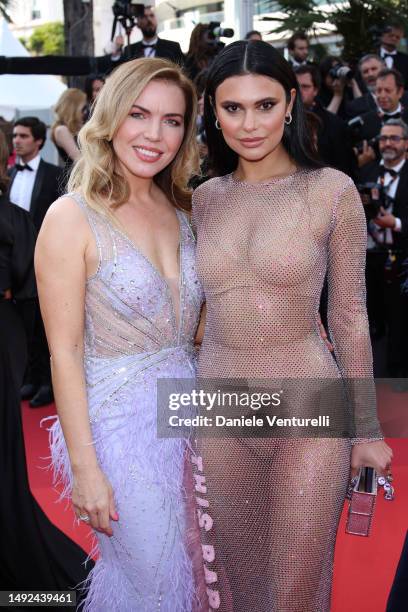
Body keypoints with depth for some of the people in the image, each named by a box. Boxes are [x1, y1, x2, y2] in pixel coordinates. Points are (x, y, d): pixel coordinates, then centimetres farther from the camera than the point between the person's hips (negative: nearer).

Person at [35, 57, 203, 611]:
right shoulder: (72, 218, -14)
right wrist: (85, 469, -14)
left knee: (194, 565, 20)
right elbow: (65, 353, -14)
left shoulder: (180, 209, 4)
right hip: (119, 424, -6)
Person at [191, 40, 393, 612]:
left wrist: (366, 429, 0)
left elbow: (349, 316, -4)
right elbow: (193, 306, 10)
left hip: (307, 414, -3)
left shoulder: (332, 190, -7)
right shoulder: (204, 199, 4)